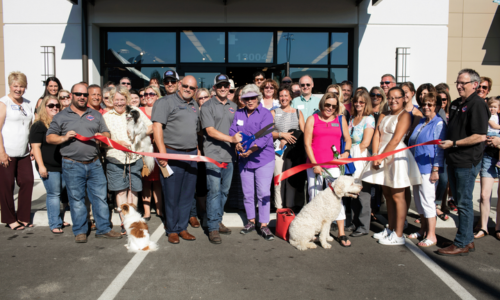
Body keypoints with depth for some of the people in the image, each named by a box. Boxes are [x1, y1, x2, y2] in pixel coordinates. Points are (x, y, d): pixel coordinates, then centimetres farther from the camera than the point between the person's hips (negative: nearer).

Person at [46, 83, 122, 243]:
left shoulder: (96, 115, 15)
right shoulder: (61, 116, 7)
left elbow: (107, 133, 16)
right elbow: (49, 137, 5)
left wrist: (101, 136, -7)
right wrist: (64, 137, -14)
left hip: (94, 164, 2)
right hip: (72, 165, -2)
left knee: (100, 196, 3)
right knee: (76, 199, 4)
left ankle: (103, 229, 11)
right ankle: (80, 231, 16)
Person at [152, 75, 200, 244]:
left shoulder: (195, 106, 19)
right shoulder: (166, 102, -4)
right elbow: (157, 125, -15)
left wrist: (197, 149, 15)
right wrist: (162, 151, -23)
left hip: (191, 155, 6)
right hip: (172, 154, -6)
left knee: (187, 195, 9)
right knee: (172, 195, 1)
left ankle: (182, 228, 21)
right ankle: (172, 230, 13)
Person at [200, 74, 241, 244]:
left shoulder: (233, 106, 16)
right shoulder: (207, 106, -1)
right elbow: (210, 131, -11)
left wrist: (239, 143, 0)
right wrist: (231, 139, -21)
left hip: (229, 155, 5)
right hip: (213, 155, -5)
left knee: (224, 191, 12)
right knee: (214, 191, -6)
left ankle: (218, 221, 25)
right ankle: (213, 228, 2)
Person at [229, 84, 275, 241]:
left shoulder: (265, 114, -4)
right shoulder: (238, 114, 11)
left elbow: (265, 136, -15)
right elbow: (232, 131, 1)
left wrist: (251, 149, -27)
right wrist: (237, 143, -20)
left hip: (263, 158, -4)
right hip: (244, 159, 4)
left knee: (263, 192, -4)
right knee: (247, 193, 11)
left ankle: (264, 225, 4)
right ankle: (251, 221, 26)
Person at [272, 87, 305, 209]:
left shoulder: (298, 113, 14)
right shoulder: (274, 112, 13)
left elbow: (304, 133, 6)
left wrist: (286, 140, -6)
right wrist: (282, 135, -11)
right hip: (278, 149, -1)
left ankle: (290, 207, 6)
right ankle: (279, 207, 1)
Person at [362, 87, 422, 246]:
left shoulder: (404, 115, -7)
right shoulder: (383, 116, 15)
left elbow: (396, 140, -15)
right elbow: (377, 136, 5)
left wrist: (381, 156, -15)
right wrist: (375, 155, -8)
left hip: (397, 156, -7)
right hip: (382, 157, 7)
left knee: (397, 196, -3)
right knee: (387, 195, 12)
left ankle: (398, 235, 2)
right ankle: (390, 229, 22)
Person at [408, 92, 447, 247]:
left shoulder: (439, 123, -9)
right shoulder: (421, 122, 14)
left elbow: (439, 148, -13)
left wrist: (435, 170, -17)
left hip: (428, 168, -8)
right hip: (416, 166, 8)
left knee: (427, 200, -4)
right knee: (418, 199, 13)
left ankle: (431, 235, 5)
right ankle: (423, 230, 26)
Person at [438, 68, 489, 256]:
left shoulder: (477, 104, -11)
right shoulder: (455, 104, 15)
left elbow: (480, 136, -19)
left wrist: (453, 143, -18)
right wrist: (445, 143, 11)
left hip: (467, 162, -9)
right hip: (454, 160, 9)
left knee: (464, 203, -2)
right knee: (459, 201, 14)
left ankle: (461, 244, 7)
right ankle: (468, 240, 26)